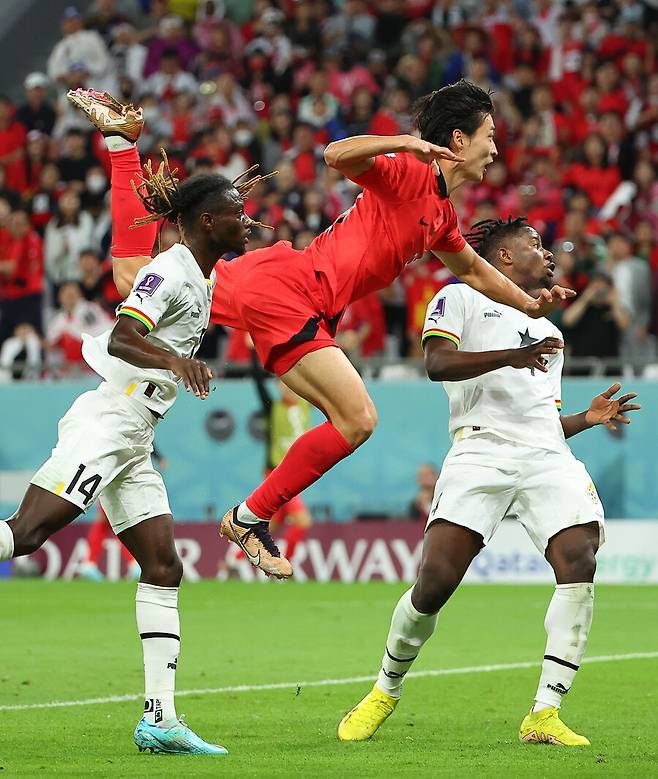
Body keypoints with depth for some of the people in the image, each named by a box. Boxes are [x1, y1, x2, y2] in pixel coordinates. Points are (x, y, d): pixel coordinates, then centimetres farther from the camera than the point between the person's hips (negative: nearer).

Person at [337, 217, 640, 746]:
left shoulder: (549, 333, 35)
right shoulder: (461, 299, 14)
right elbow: (438, 363, -5)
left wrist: (589, 418, 18)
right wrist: (511, 357, -17)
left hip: (549, 460, 5)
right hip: (480, 452, -5)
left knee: (579, 564, -21)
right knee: (435, 583, -15)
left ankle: (544, 715, -19)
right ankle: (386, 691, 12)